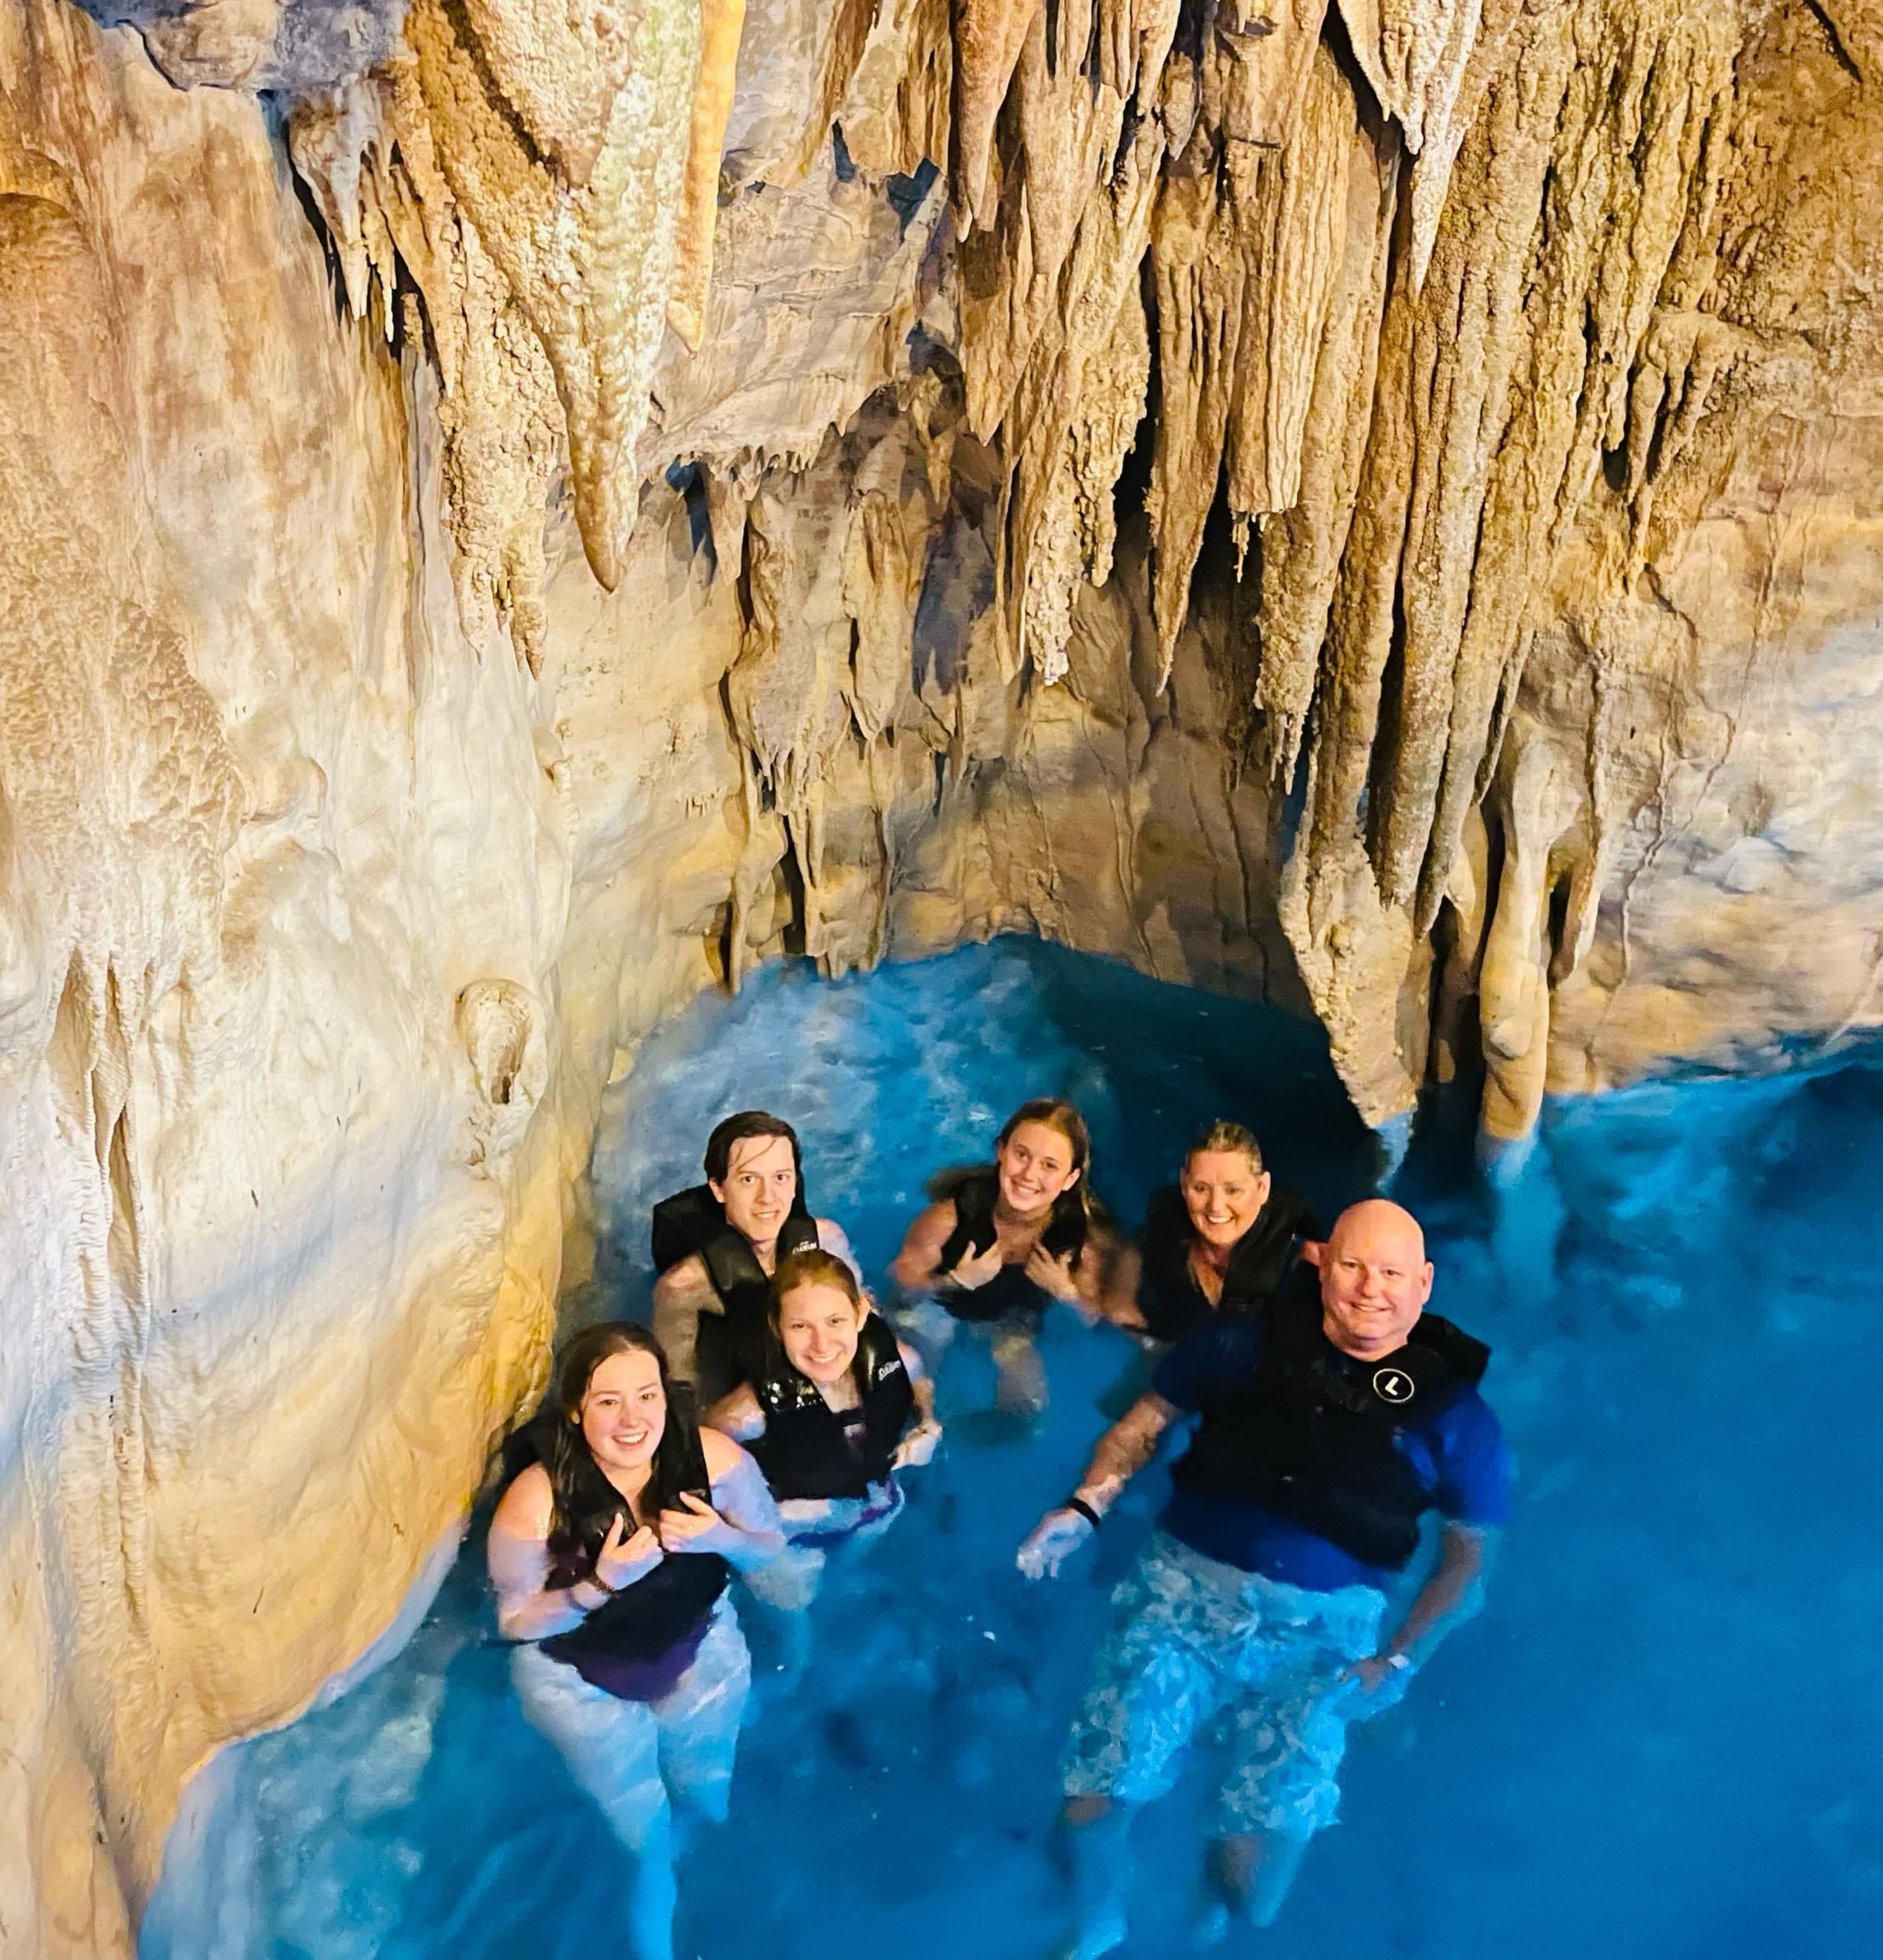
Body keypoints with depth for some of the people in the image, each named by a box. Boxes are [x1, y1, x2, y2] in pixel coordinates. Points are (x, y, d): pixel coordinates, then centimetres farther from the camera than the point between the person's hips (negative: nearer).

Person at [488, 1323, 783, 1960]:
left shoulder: (712, 1456, -22)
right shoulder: (536, 1499, -28)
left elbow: (773, 1548, -7)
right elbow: (516, 1622, -15)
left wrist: (721, 1537, -28)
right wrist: (601, 1584, -31)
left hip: (698, 1648, 2)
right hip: (577, 1673, -2)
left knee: (710, 1802, 6)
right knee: (643, 1835, 3)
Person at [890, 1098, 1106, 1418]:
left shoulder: (1081, 1233, -32)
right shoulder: (954, 1212, -38)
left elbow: (1093, 1316, -15)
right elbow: (902, 1275, -21)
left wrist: (1066, 1293, -36)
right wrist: (956, 1282, -38)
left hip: (1015, 1317, 2)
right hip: (941, 1304, -1)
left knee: (1028, 1404, -2)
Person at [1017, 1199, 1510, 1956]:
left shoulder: (1451, 1409, 0)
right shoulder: (1246, 1340, -1)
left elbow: (1469, 1553, 7)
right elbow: (1147, 1420, 6)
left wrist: (1397, 1660, -3)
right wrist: (1085, 1507, -10)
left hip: (1322, 1628, 0)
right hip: (1186, 1585, 0)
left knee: (1264, 1847, -11)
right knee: (1096, 1798, -13)